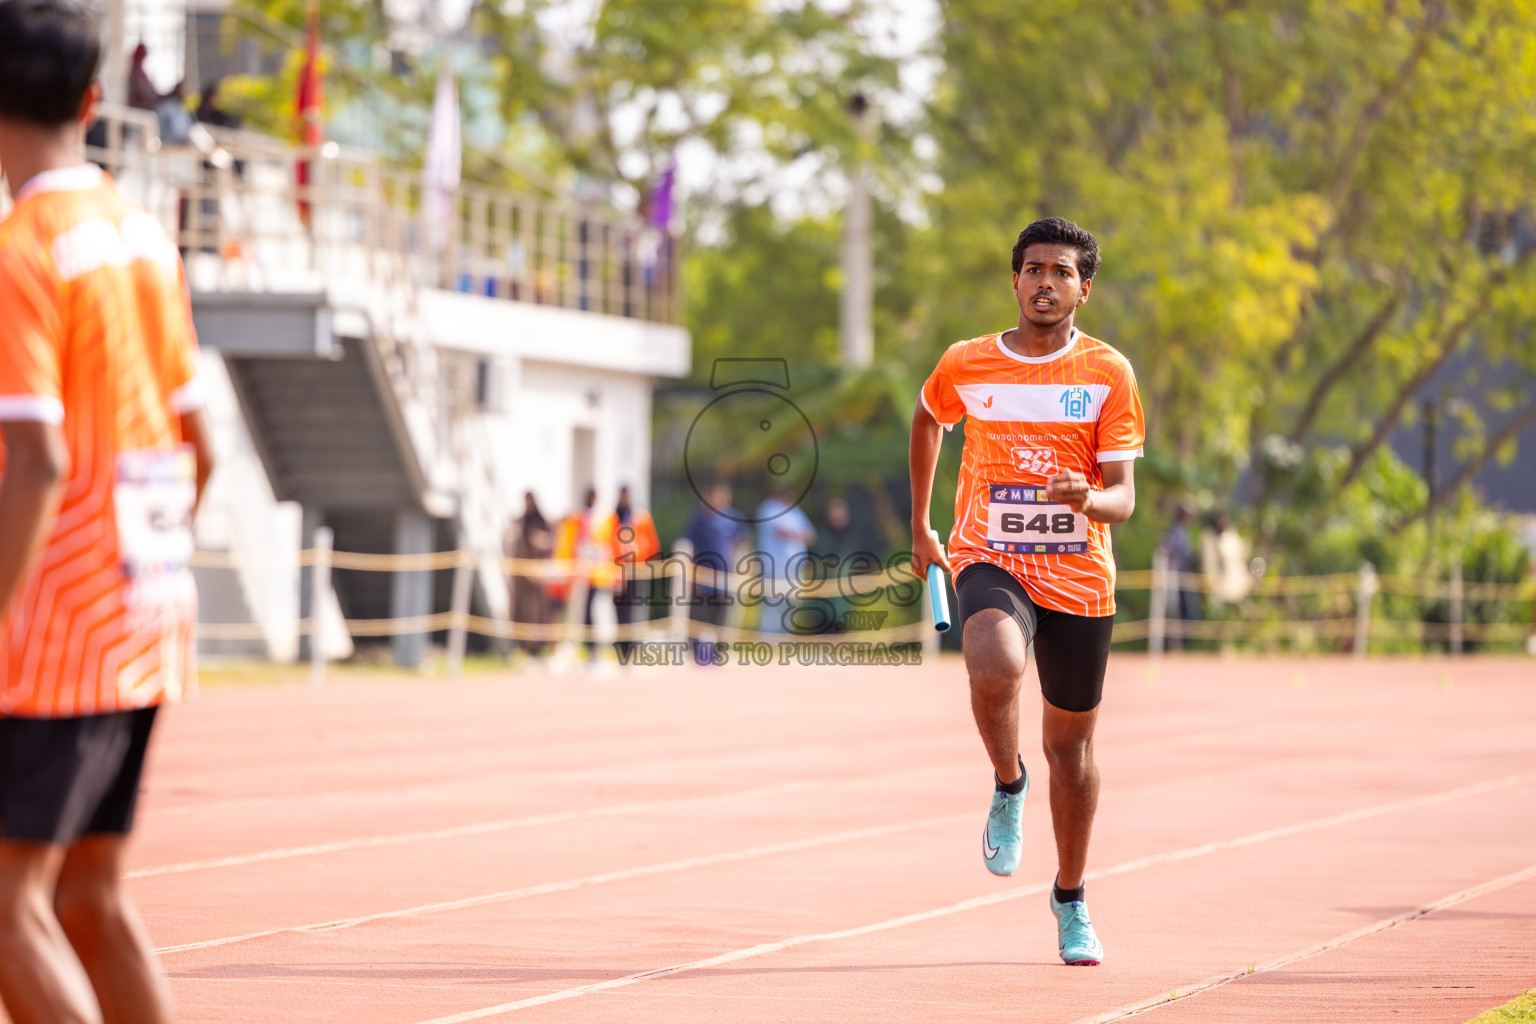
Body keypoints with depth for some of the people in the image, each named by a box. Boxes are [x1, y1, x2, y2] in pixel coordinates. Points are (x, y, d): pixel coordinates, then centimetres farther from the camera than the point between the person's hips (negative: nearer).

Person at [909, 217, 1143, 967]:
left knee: (1071, 742, 10)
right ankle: (1008, 785, -3)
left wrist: (1090, 498, -30)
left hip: (1079, 575, 1)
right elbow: (926, 420, 24)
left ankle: (1070, 898, 33)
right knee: (996, 667, -34)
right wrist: (921, 525, 26)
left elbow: (1123, 498, -6)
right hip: (989, 560, -1)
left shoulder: (1108, 373, -3)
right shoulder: (965, 365, 1)